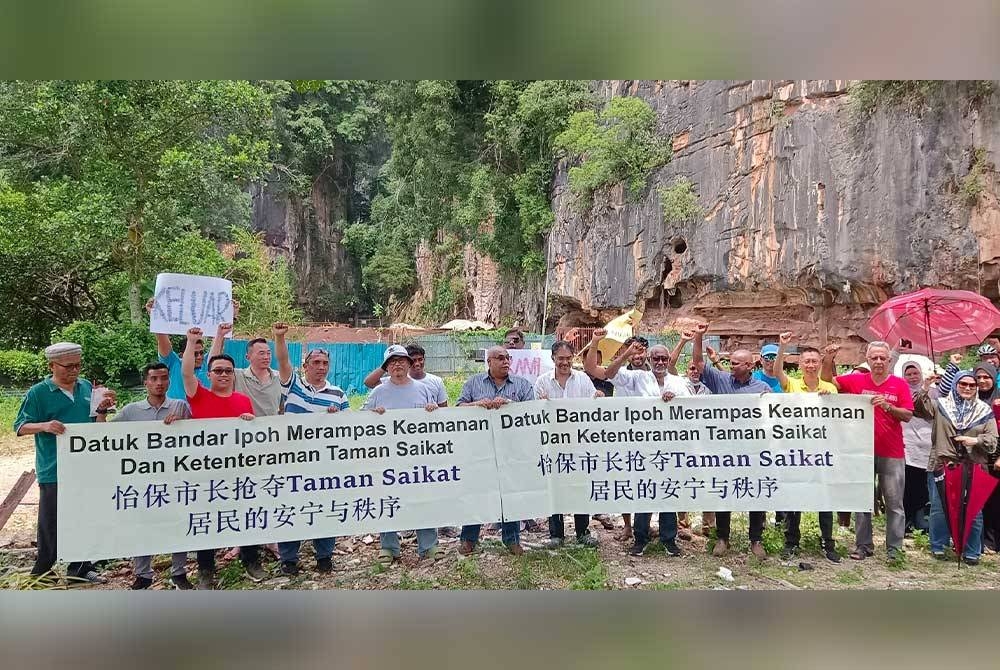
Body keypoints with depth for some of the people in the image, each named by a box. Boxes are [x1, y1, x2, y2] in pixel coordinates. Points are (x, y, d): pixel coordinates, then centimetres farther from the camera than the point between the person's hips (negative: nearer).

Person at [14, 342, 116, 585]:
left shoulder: (86, 387, 8)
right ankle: (42, 570, 20)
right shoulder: (38, 393, -7)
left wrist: (103, 409, -3)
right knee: (51, 523, 4)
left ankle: (80, 567, 25)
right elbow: (20, 427, -6)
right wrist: (44, 426, -25)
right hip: (53, 471, -5)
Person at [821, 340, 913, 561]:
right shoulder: (857, 380, 3)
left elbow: (908, 415, -4)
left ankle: (894, 549, 14)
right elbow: (827, 379, 12)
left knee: (894, 503, 5)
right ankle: (863, 545, 19)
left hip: (892, 453, -1)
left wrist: (887, 406, -20)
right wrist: (828, 359, -3)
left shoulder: (899, 384, 0)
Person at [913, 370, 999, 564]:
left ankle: (971, 552, 19)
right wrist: (925, 388, -24)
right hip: (942, 466, -1)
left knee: (973, 511, 5)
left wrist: (976, 440, -16)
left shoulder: (984, 410, 9)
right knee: (939, 509, 3)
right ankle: (938, 547, 17)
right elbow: (919, 409, -10)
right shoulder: (940, 405, 5)